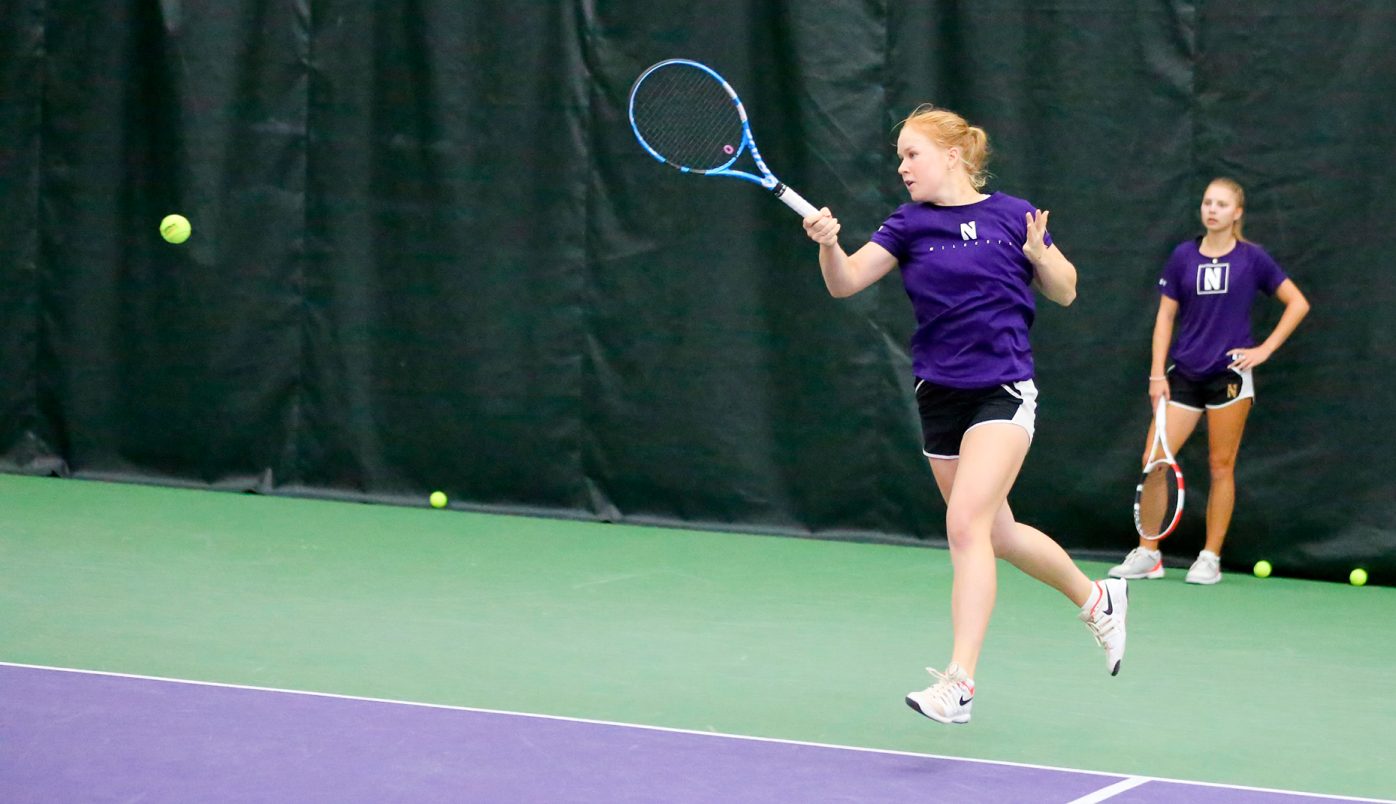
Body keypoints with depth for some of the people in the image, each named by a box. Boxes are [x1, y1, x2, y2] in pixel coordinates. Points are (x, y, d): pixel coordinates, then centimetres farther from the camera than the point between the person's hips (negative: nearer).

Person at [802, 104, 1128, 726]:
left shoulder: (1012, 215, -1)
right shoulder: (910, 224, 4)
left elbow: (1065, 293, 9)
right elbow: (845, 283, -7)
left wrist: (1042, 257, -12)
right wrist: (828, 244, -28)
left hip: (1003, 390, -4)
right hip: (939, 395, 4)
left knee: (966, 524, -18)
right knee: (998, 535, 13)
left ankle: (959, 682, -21)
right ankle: (1095, 598, 39)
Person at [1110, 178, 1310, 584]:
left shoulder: (1252, 258, 1)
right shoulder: (1183, 256, 6)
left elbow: (1298, 303, 6)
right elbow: (1165, 316, 9)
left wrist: (1265, 349, -1)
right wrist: (1158, 374, 2)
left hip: (1229, 374, -2)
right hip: (1184, 374, 2)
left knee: (1221, 466, 0)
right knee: (1154, 461, -5)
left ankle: (1211, 559, 9)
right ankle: (1147, 554, 5)